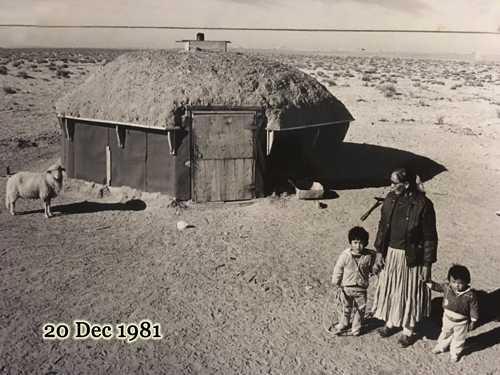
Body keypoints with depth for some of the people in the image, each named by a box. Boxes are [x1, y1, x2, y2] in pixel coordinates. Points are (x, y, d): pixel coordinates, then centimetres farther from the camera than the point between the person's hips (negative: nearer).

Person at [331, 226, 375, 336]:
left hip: (361, 288, 1)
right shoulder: (345, 255, -16)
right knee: (346, 308, 18)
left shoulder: (369, 256, -13)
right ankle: (343, 324, 38)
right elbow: (338, 269, -6)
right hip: (346, 287, 0)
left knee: (360, 309, 14)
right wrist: (335, 282, -2)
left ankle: (356, 327, 34)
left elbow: (371, 268, 9)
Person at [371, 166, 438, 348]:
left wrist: (427, 264, -12)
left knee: (409, 292, 12)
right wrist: (379, 253, 4)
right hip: (390, 253, 5)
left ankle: (408, 330, 33)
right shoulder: (390, 198, -6)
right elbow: (382, 226, 4)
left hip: (411, 257, -5)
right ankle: (390, 321, 43)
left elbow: (430, 237, -14)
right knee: (389, 288, 19)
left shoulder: (423, 205, -21)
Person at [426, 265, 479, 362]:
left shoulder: (470, 294, -29)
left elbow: (474, 309, -16)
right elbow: (436, 286, -7)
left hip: (461, 322, -2)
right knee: (445, 334, 29)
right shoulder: (447, 287, -22)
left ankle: (455, 353, 47)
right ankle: (441, 347, 54)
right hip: (447, 318, 3)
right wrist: (427, 280, -22)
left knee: (459, 339, 22)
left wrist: (473, 321, -8)